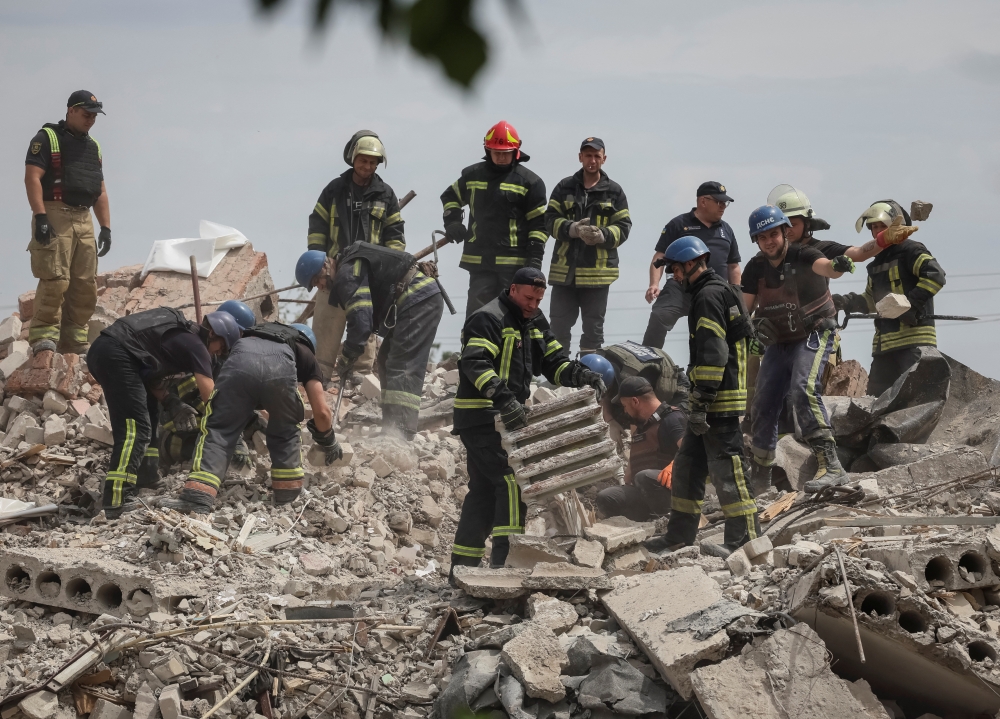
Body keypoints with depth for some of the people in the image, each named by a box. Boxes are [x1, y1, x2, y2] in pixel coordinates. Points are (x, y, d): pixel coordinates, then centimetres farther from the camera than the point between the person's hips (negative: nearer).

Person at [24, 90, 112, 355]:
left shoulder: (93, 147, 22)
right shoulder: (47, 138, 0)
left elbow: (100, 191, 23)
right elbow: (32, 177, -10)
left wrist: (106, 227, 13)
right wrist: (40, 217, -20)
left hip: (84, 220, 7)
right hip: (54, 215, -7)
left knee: (86, 285, 2)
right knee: (55, 280, -16)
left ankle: (74, 341, 5)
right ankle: (43, 336, -14)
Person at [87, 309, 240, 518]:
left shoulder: (181, 333, 25)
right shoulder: (196, 346, 0)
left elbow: (150, 374, 25)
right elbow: (210, 397, -6)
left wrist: (171, 404, 16)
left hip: (100, 349, 10)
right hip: (116, 354, -10)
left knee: (149, 414, 24)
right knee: (135, 428, -14)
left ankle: (146, 480, 25)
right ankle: (116, 501, -23)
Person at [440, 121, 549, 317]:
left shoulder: (529, 182, -1)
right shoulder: (473, 175, 9)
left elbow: (539, 222, -1)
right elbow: (450, 196, 27)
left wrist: (535, 256, -9)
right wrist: (452, 221, 9)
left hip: (514, 262, -3)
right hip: (479, 261, 3)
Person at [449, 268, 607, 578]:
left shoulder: (535, 322, 16)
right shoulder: (488, 319, -14)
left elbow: (554, 361, 17)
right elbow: (475, 363, -27)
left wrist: (583, 376, -3)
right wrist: (502, 398, -40)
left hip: (506, 419, 10)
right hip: (481, 418, -10)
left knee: (485, 491, 11)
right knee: (512, 480, -18)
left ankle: (462, 568, 16)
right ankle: (506, 558, -22)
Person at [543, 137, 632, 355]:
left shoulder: (614, 191, 6)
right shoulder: (564, 187, 7)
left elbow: (623, 227, 3)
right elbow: (550, 220, 1)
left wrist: (603, 235, -17)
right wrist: (573, 229, -18)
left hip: (598, 270, -1)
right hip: (564, 269, 1)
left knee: (594, 326, 5)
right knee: (559, 324, 4)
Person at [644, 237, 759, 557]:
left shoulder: (709, 296, -13)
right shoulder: (720, 291, 21)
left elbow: (713, 354, -21)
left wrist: (700, 402, -22)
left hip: (719, 400, -11)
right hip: (717, 401, 11)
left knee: (726, 468, -8)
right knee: (687, 463, 15)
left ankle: (745, 537, -6)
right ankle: (680, 533, 21)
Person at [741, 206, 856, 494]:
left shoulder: (802, 256, -18)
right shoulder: (756, 268, -2)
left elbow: (824, 266, -40)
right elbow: (744, 307, -1)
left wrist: (838, 265, -64)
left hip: (814, 335, -6)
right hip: (778, 343, 6)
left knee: (802, 390, -30)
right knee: (763, 405, 7)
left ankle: (831, 466, -36)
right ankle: (759, 478, 27)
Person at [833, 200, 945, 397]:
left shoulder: (910, 251, -4)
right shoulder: (878, 263, 23)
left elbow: (935, 276, -16)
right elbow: (871, 301, 28)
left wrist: (912, 303, -23)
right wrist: (847, 302, 10)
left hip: (913, 339, -9)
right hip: (885, 342, 9)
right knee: (875, 396, 9)